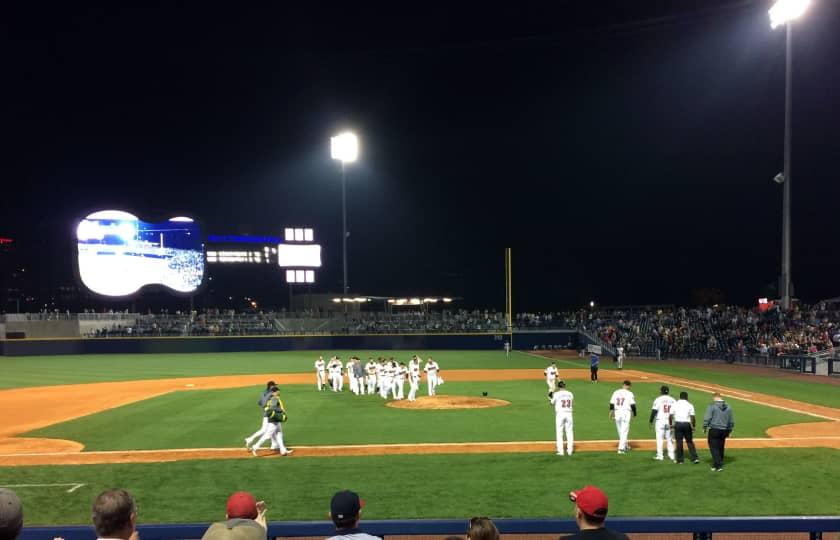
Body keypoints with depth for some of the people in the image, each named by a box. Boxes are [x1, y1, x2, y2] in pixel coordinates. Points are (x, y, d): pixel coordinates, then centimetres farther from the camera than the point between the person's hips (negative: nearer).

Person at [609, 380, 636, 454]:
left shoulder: (616, 392, 7)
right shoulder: (629, 393, -5)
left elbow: (611, 404, 5)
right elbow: (633, 405, -8)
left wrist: (611, 413, 11)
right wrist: (634, 413, 6)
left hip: (617, 412, 4)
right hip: (626, 412, -4)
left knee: (620, 431, 18)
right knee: (624, 431, -1)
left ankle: (625, 446, 33)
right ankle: (621, 448, -8)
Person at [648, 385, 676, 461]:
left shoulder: (658, 399, -6)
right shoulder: (673, 400, 6)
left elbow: (654, 411, -9)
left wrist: (651, 421, -2)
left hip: (660, 421, -4)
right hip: (670, 422, 4)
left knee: (659, 438, 1)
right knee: (669, 439, 12)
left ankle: (660, 456, 1)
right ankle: (672, 456, 13)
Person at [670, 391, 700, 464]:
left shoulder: (675, 404, 2)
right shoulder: (690, 405, 0)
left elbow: (671, 415, -1)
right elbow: (692, 417, -5)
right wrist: (693, 426, 5)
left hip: (678, 424, 0)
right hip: (687, 424, 0)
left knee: (679, 442, 5)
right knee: (689, 441, 10)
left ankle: (680, 459, 9)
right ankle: (694, 458, 5)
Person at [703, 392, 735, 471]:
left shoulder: (712, 406, -10)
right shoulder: (728, 407, 7)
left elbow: (707, 418, -14)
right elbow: (732, 421, 13)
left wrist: (704, 428, -1)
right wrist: (730, 431, 23)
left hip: (714, 430, -6)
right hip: (724, 431, 6)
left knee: (714, 448, -3)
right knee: (721, 448, 15)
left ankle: (718, 466, -10)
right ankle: (719, 464, 22)